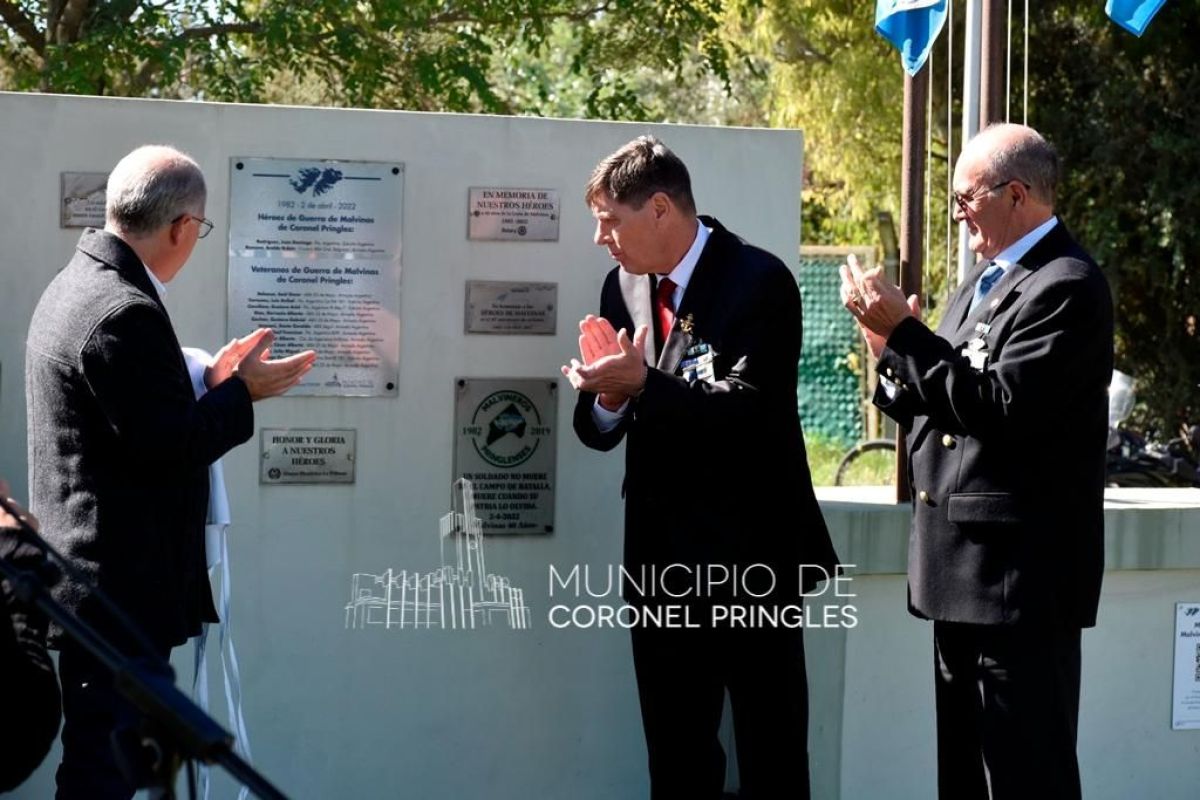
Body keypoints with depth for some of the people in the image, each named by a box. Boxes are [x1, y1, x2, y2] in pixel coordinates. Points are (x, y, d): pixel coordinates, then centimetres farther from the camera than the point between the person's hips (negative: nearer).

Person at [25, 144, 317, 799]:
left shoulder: (73, 287, 13)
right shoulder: (125, 314, -20)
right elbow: (167, 449, -21)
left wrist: (211, 383, 12)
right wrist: (239, 392, -9)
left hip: (87, 578, 11)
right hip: (121, 588, -11)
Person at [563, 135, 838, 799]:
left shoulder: (759, 281, -12)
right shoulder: (625, 284, 8)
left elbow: (747, 408, -22)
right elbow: (597, 429, 9)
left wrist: (644, 383, -28)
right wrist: (608, 398, -13)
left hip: (749, 553, -6)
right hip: (661, 557, 6)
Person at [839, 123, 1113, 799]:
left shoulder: (1067, 286, -13)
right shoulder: (986, 279, 16)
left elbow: (1001, 408, -23)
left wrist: (903, 334, -19)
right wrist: (896, 356, -2)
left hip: (1021, 573, -10)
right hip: (965, 571, 10)